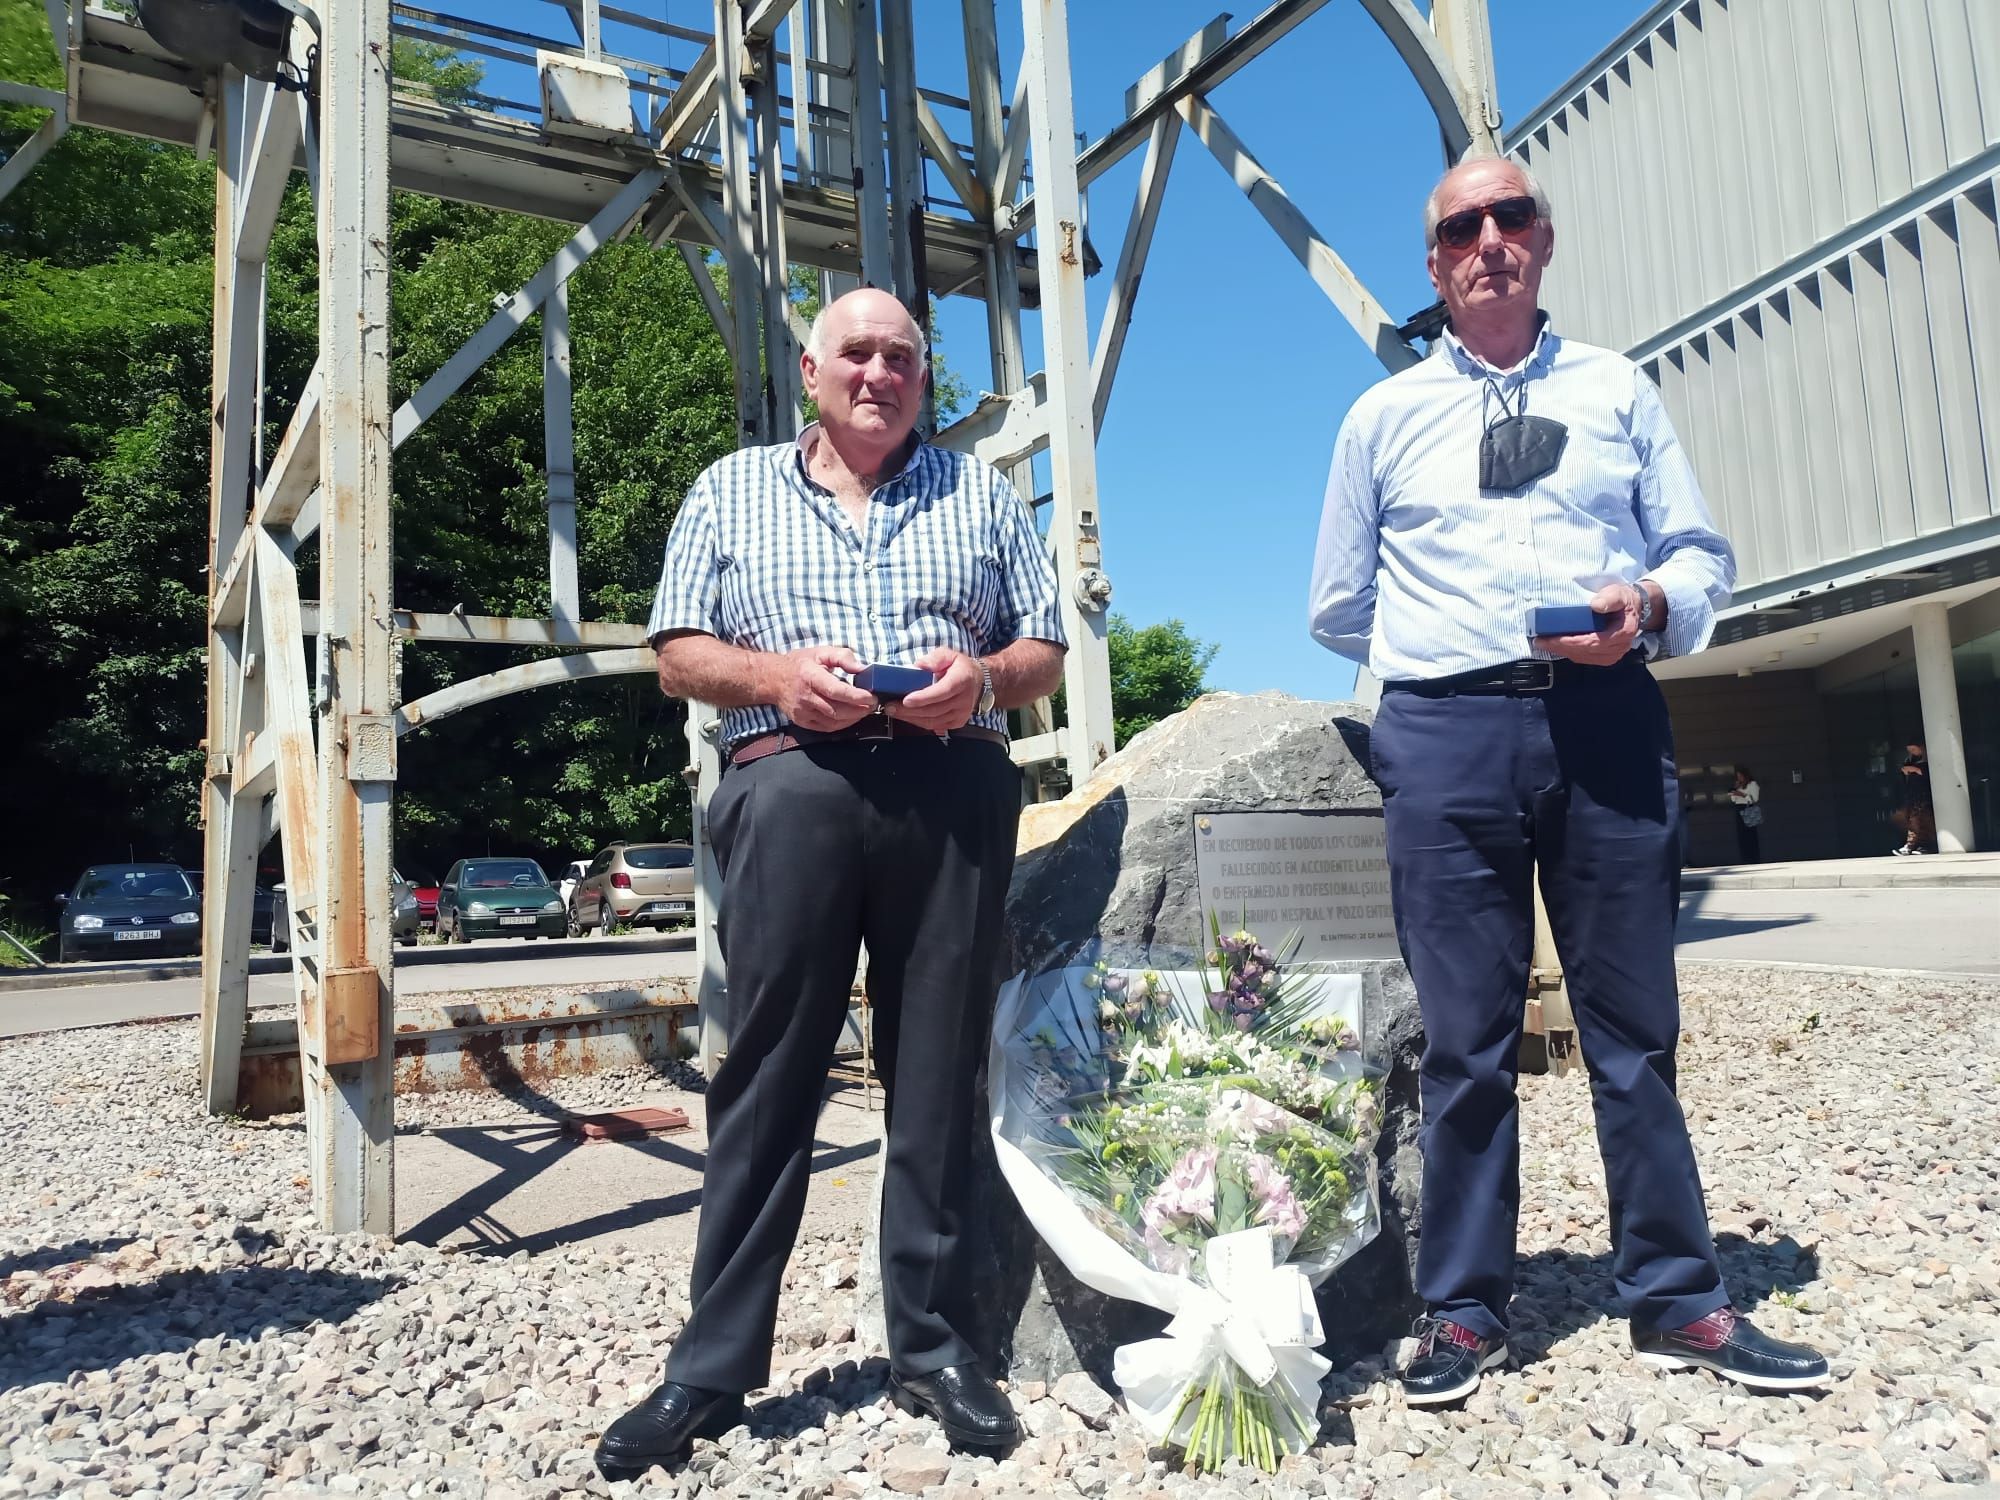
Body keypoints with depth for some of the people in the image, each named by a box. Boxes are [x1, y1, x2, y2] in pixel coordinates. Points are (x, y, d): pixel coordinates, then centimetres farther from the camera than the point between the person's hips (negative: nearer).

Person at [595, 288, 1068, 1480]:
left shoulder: (982, 491, 19)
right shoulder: (733, 490, 17)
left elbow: (1045, 652, 15)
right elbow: (680, 656, 10)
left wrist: (981, 679, -7)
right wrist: (775, 674, -9)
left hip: (954, 790, 1)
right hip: (793, 785, -1)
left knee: (939, 1075, 4)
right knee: (769, 1076, 0)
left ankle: (934, 1347, 16)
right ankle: (714, 1368, 10)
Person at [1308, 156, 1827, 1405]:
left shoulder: (1619, 389, 15)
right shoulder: (1385, 416, 14)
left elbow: (1704, 555, 11)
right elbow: (1340, 608, 16)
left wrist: (1649, 606, -9)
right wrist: (1450, 650, 8)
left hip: (1611, 724, 1)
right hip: (1446, 733, 0)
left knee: (1638, 1024, 6)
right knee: (1466, 1039, 3)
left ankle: (1679, 1301, 19)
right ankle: (1465, 1310, 14)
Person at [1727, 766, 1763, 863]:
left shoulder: (1752, 784, -2)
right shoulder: (1738, 785, 17)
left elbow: (1754, 798, -10)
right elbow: (1733, 799, 16)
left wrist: (1742, 794, -16)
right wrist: (1735, 790, 1)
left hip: (1748, 811, -6)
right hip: (1739, 811, 6)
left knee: (1750, 836, -8)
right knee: (1741, 836, 2)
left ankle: (1753, 860, -6)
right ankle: (1744, 860, 5)